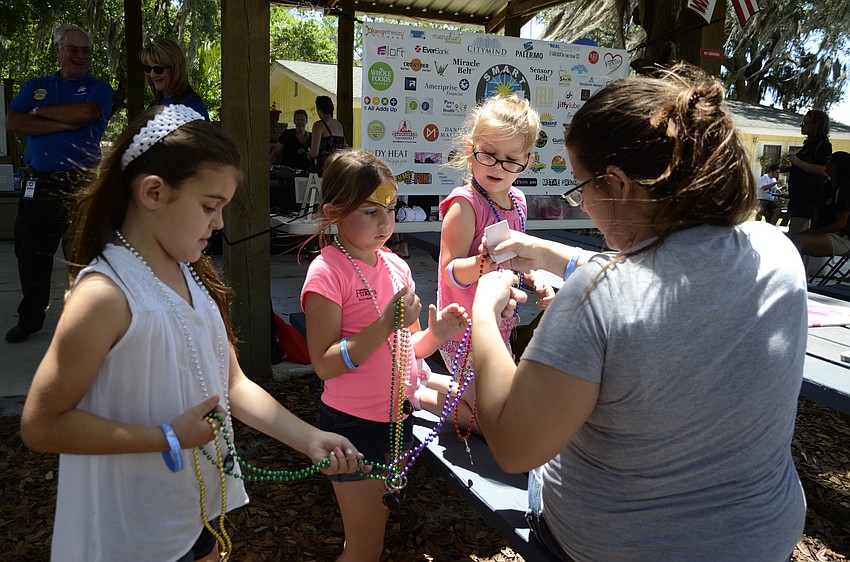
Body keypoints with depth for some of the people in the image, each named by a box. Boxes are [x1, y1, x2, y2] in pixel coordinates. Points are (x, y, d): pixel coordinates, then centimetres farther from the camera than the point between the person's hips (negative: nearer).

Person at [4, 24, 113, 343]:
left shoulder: (98, 89, 6)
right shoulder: (35, 87, 16)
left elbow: (84, 113, -17)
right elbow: (12, 123, -1)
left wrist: (40, 111, -4)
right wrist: (62, 124, -11)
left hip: (82, 185, -4)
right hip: (38, 185, 4)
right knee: (31, 254, 10)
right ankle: (30, 319, 24)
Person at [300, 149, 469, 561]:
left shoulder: (396, 265, 3)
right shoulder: (327, 272, -16)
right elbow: (324, 364, -20)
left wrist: (435, 335, -9)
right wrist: (386, 324, -28)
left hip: (398, 416, 6)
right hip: (353, 423, -6)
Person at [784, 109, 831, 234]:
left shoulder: (823, 145, -11)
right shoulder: (809, 145, 19)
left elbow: (823, 171, -25)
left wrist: (798, 162, -22)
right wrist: (789, 168, 17)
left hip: (809, 199, -10)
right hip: (799, 195, 10)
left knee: (793, 236, -16)